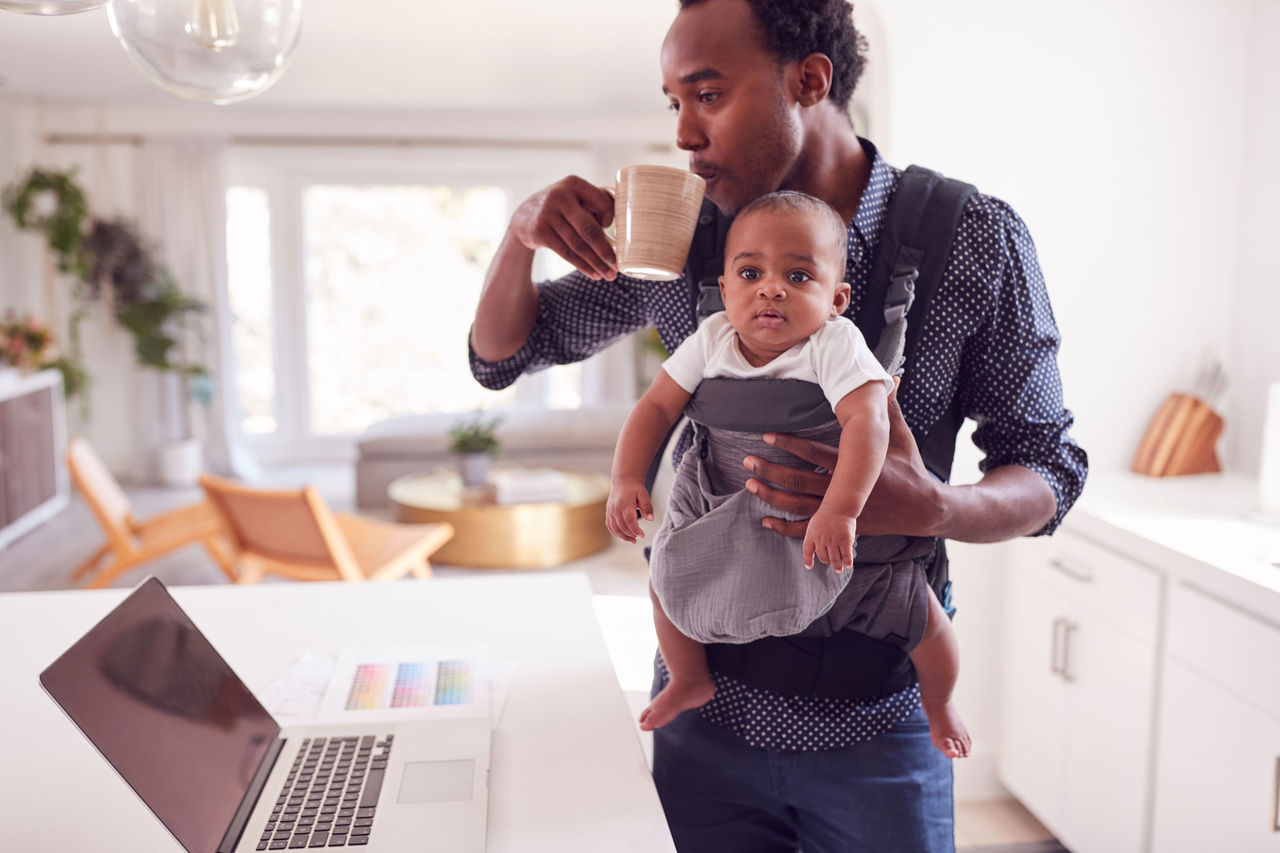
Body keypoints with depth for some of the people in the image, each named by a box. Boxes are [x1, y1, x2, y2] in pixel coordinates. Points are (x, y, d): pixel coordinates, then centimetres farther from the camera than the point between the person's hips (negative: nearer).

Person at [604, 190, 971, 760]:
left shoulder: (834, 344, -25)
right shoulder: (711, 340, -12)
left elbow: (867, 419, -37)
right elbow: (657, 407, -5)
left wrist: (839, 511, -48)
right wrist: (627, 479, -18)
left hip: (838, 516, -4)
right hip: (731, 512, 4)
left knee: (915, 607, -3)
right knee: (668, 571, 8)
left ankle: (938, 703, 31)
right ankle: (690, 680, 36)